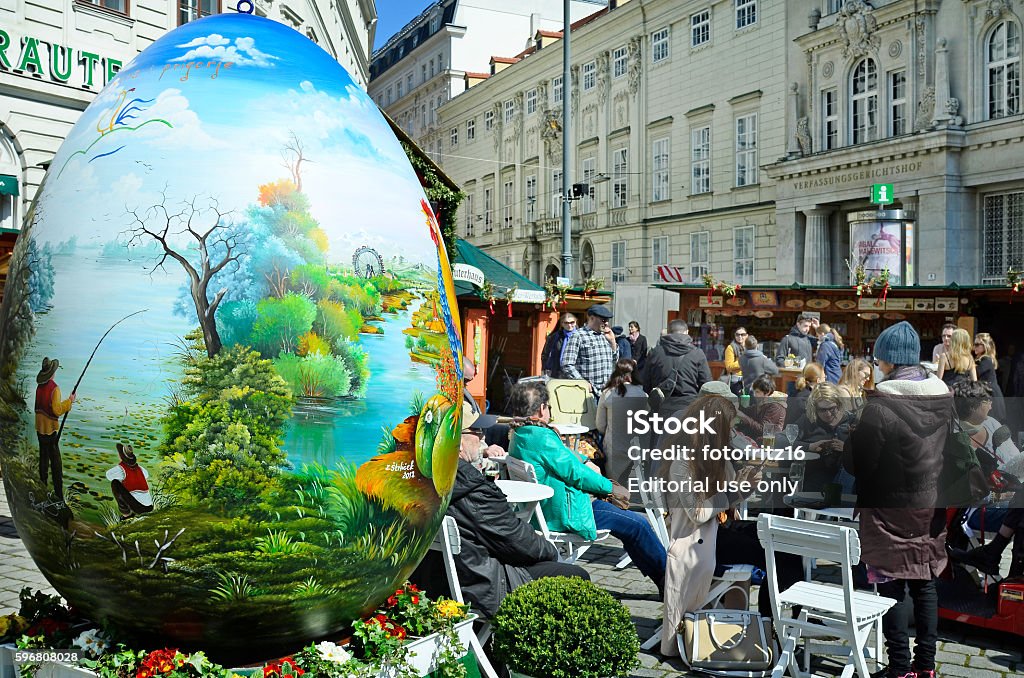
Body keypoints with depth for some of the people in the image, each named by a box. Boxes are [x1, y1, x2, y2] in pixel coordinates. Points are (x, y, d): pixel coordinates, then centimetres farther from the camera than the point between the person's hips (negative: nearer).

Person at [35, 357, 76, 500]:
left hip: (39, 428, 7)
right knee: (56, 462, -4)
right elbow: (57, 410, -20)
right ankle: (59, 494, -4)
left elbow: (38, 407, 14)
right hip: (50, 429, -7)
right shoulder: (54, 388, -17)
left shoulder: (39, 387, 4)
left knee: (43, 457, 15)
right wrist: (69, 401, -10)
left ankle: (43, 487, 21)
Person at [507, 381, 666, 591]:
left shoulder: (519, 436, 8)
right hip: (565, 515, -11)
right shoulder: (542, 437, -22)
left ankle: (660, 577, 23)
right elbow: (575, 472, -16)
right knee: (638, 525, -5)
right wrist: (610, 487, -4)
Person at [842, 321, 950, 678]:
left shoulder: (880, 404, -21)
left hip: (890, 508, -6)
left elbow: (855, 459, -15)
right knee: (925, 583, 15)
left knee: (893, 585, 4)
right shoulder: (943, 395, 0)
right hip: (930, 504, 6)